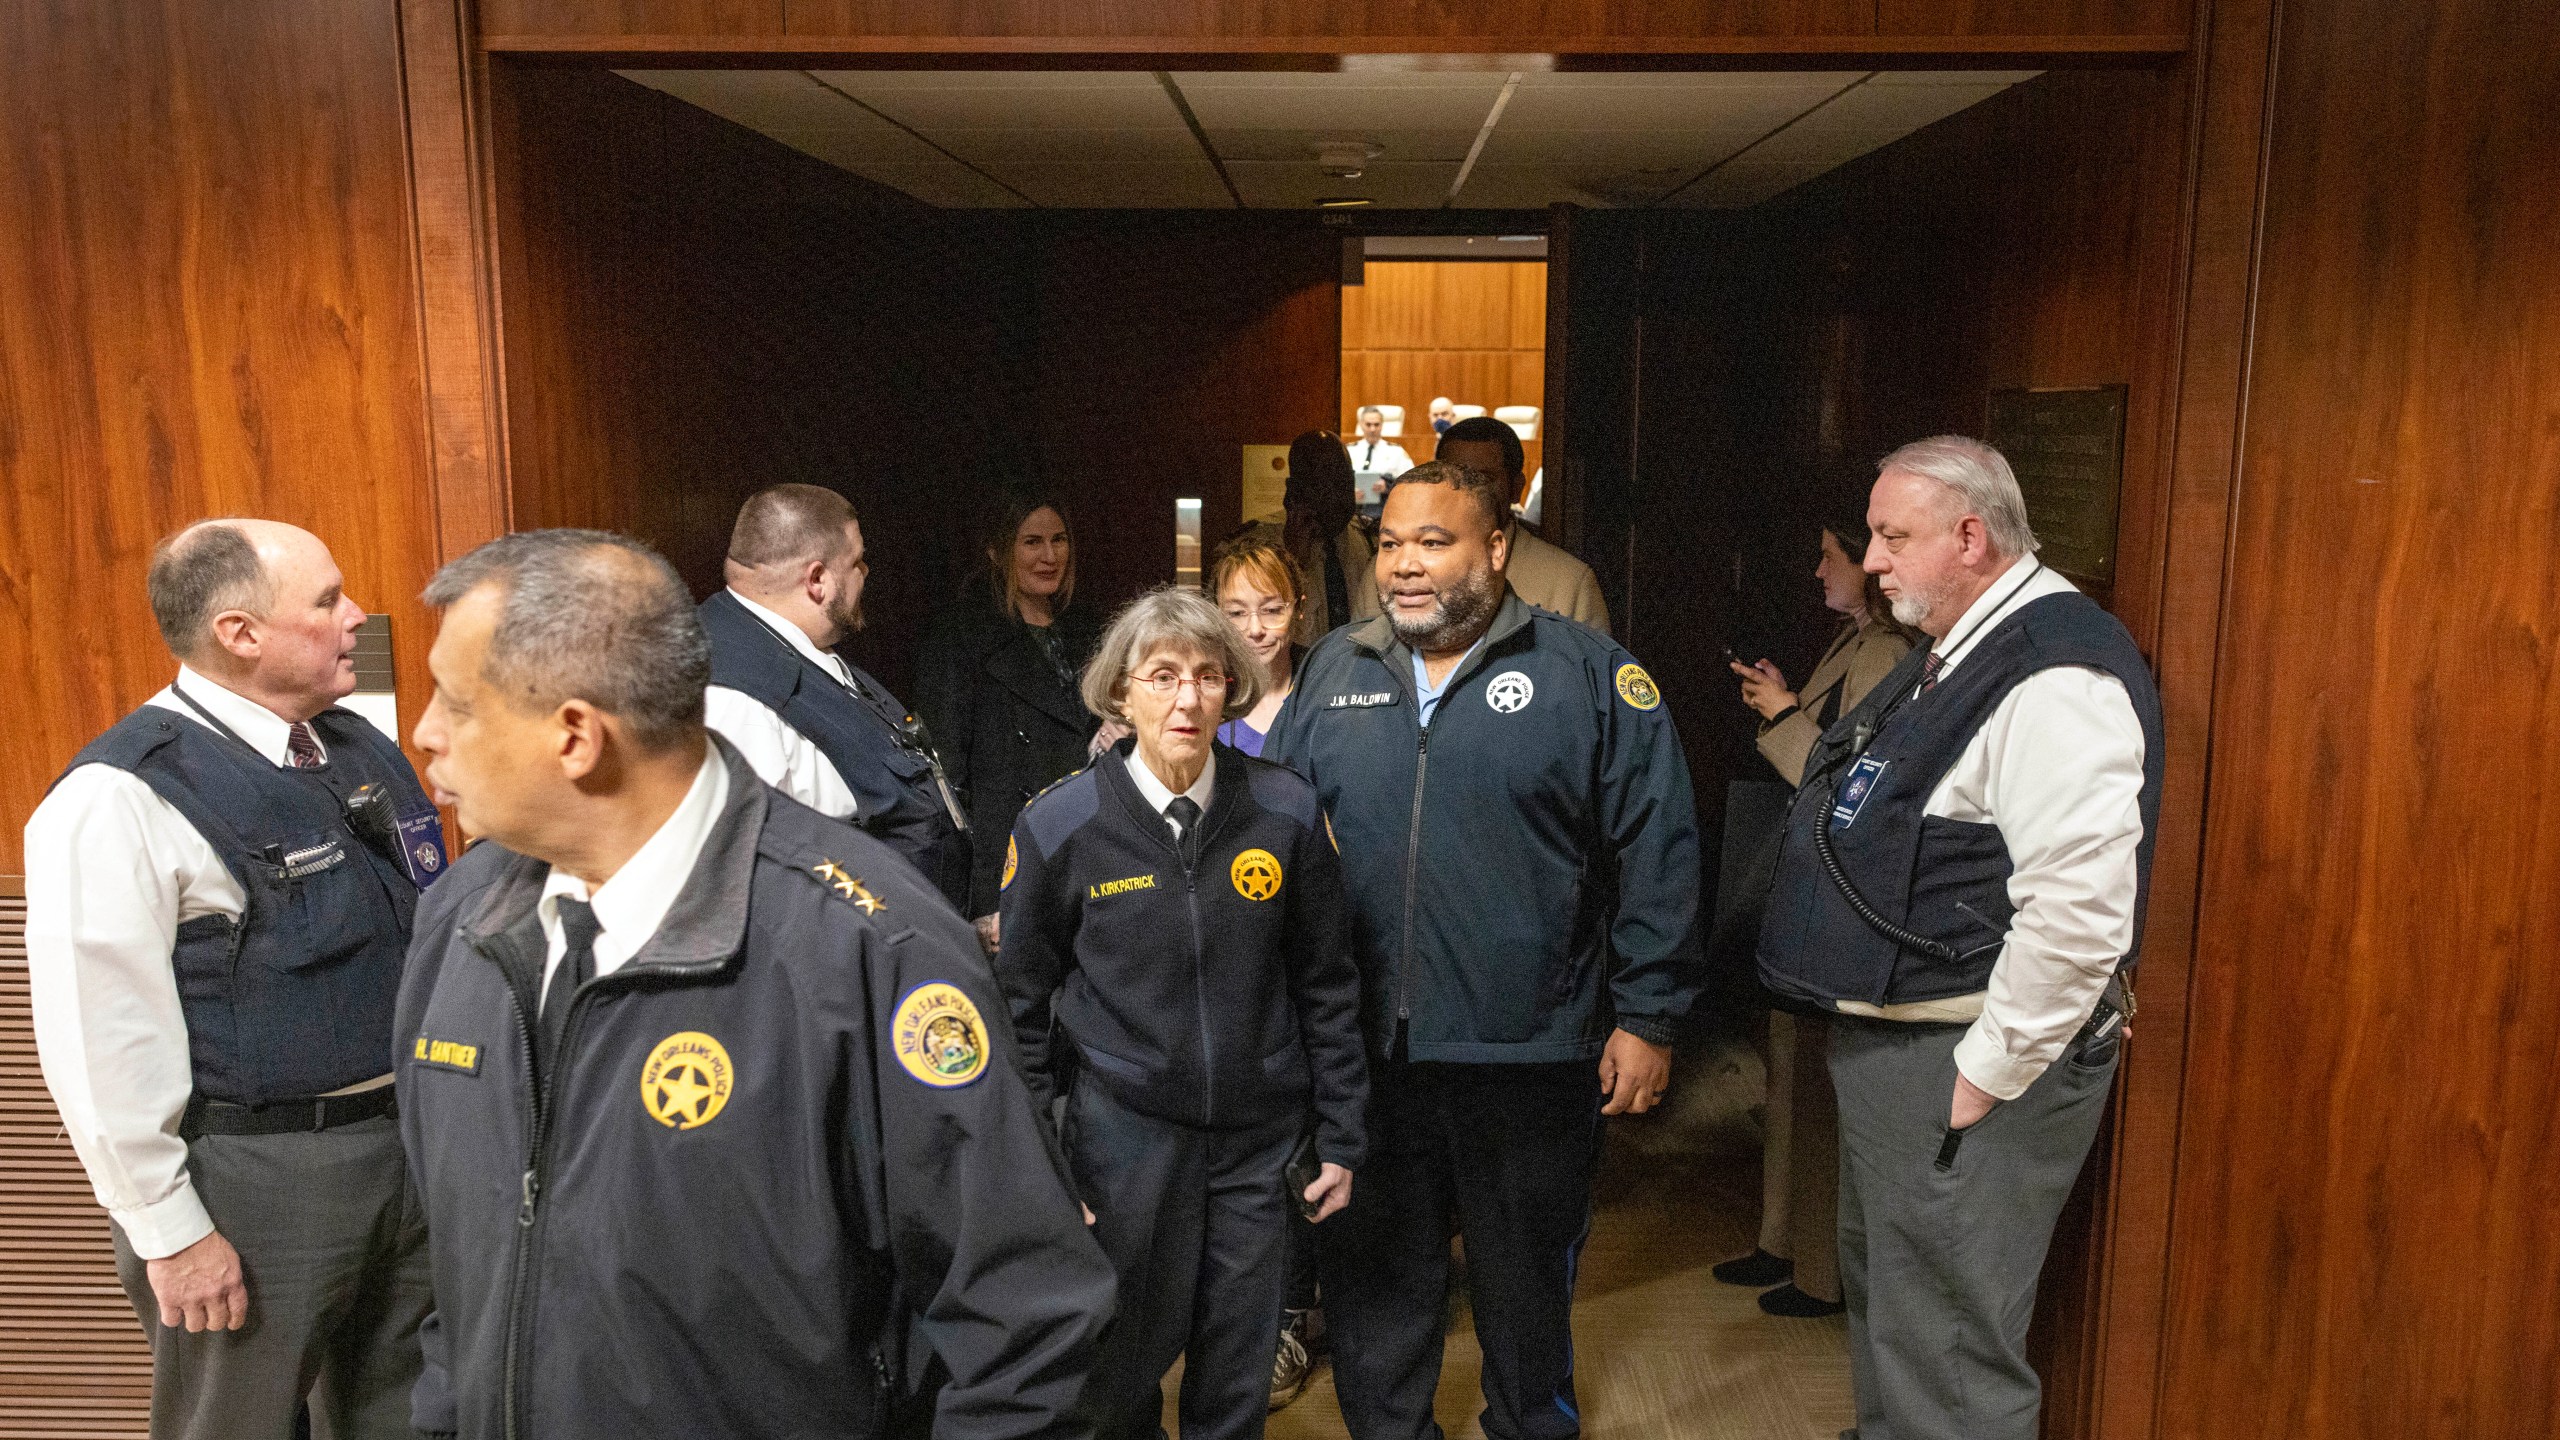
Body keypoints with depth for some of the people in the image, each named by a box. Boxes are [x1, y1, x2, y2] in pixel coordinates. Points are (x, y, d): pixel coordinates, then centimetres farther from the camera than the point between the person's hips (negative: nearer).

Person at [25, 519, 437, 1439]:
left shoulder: (363, 750, 7)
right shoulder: (120, 800, -16)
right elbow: (99, 1037, -17)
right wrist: (168, 1229, -13)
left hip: (408, 1145, 7)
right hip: (251, 1179, -7)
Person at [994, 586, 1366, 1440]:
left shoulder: (1286, 814, -5)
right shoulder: (1059, 827, -8)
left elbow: (1326, 986, 3)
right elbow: (1024, 1002, 1)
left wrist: (1341, 1138, 5)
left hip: (1257, 1135, 2)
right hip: (1123, 1133, -1)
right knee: (1122, 1366, 12)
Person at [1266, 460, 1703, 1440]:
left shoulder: (1587, 674, -3)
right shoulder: (1331, 672, 7)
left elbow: (1656, 853, -4)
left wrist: (1647, 1016, -6)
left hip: (1529, 1055, -2)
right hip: (1362, 1053, 3)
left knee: (1527, 1278, 16)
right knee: (1372, 1279, 16)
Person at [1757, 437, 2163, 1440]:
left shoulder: (2056, 677, -22)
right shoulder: (1951, 657, 13)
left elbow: (2079, 908, -28)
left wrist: (1985, 1076, -23)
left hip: (1964, 1061, -11)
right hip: (1892, 1042, 11)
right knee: (1882, 1304, 25)